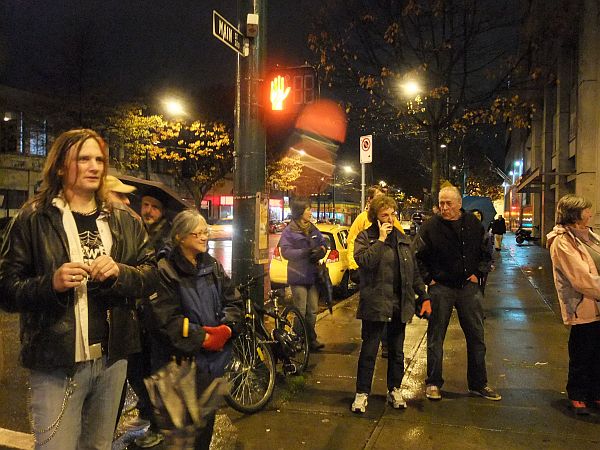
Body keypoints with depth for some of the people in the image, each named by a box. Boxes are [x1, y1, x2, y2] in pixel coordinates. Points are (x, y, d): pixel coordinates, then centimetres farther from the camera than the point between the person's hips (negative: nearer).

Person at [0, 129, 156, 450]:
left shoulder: (123, 221, 8)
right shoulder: (34, 219, -3)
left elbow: (151, 275, 5)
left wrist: (119, 272, -14)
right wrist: (51, 283, -22)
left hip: (113, 357, 4)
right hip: (57, 363, -4)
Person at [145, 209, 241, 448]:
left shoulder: (212, 266, 8)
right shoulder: (165, 270, -13)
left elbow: (233, 300, 9)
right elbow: (166, 319, -19)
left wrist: (227, 327, -9)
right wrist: (202, 337, -18)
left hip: (214, 356, 6)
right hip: (181, 359, -6)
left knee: (207, 419, 19)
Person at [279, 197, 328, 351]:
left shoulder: (313, 229, 12)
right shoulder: (289, 231, -6)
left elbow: (323, 243, 15)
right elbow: (285, 251, -16)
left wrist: (321, 250, -8)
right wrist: (305, 252, -27)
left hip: (313, 276, 6)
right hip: (298, 277, -5)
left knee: (313, 311, 12)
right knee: (300, 312, -1)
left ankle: (311, 339, 24)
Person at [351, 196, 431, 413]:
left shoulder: (403, 239, 12)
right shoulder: (365, 237, -3)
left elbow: (414, 271, 15)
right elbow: (364, 261, -22)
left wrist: (424, 296, 10)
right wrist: (381, 239, -18)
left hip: (400, 303, 5)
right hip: (375, 303, -4)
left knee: (396, 351, 15)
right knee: (369, 350, 2)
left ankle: (395, 390, 30)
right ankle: (362, 393, 14)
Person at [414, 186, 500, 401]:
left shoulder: (473, 224, 3)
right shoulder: (431, 226, -7)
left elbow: (486, 252, 14)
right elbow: (417, 256, -2)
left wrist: (477, 273, 3)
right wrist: (428, 278, -7)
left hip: (468, 287, 3)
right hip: (441, 288, -3)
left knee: (476, 336, 10)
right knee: (435, 337, 5)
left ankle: (478, 383, 25)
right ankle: (433, 383, 19)